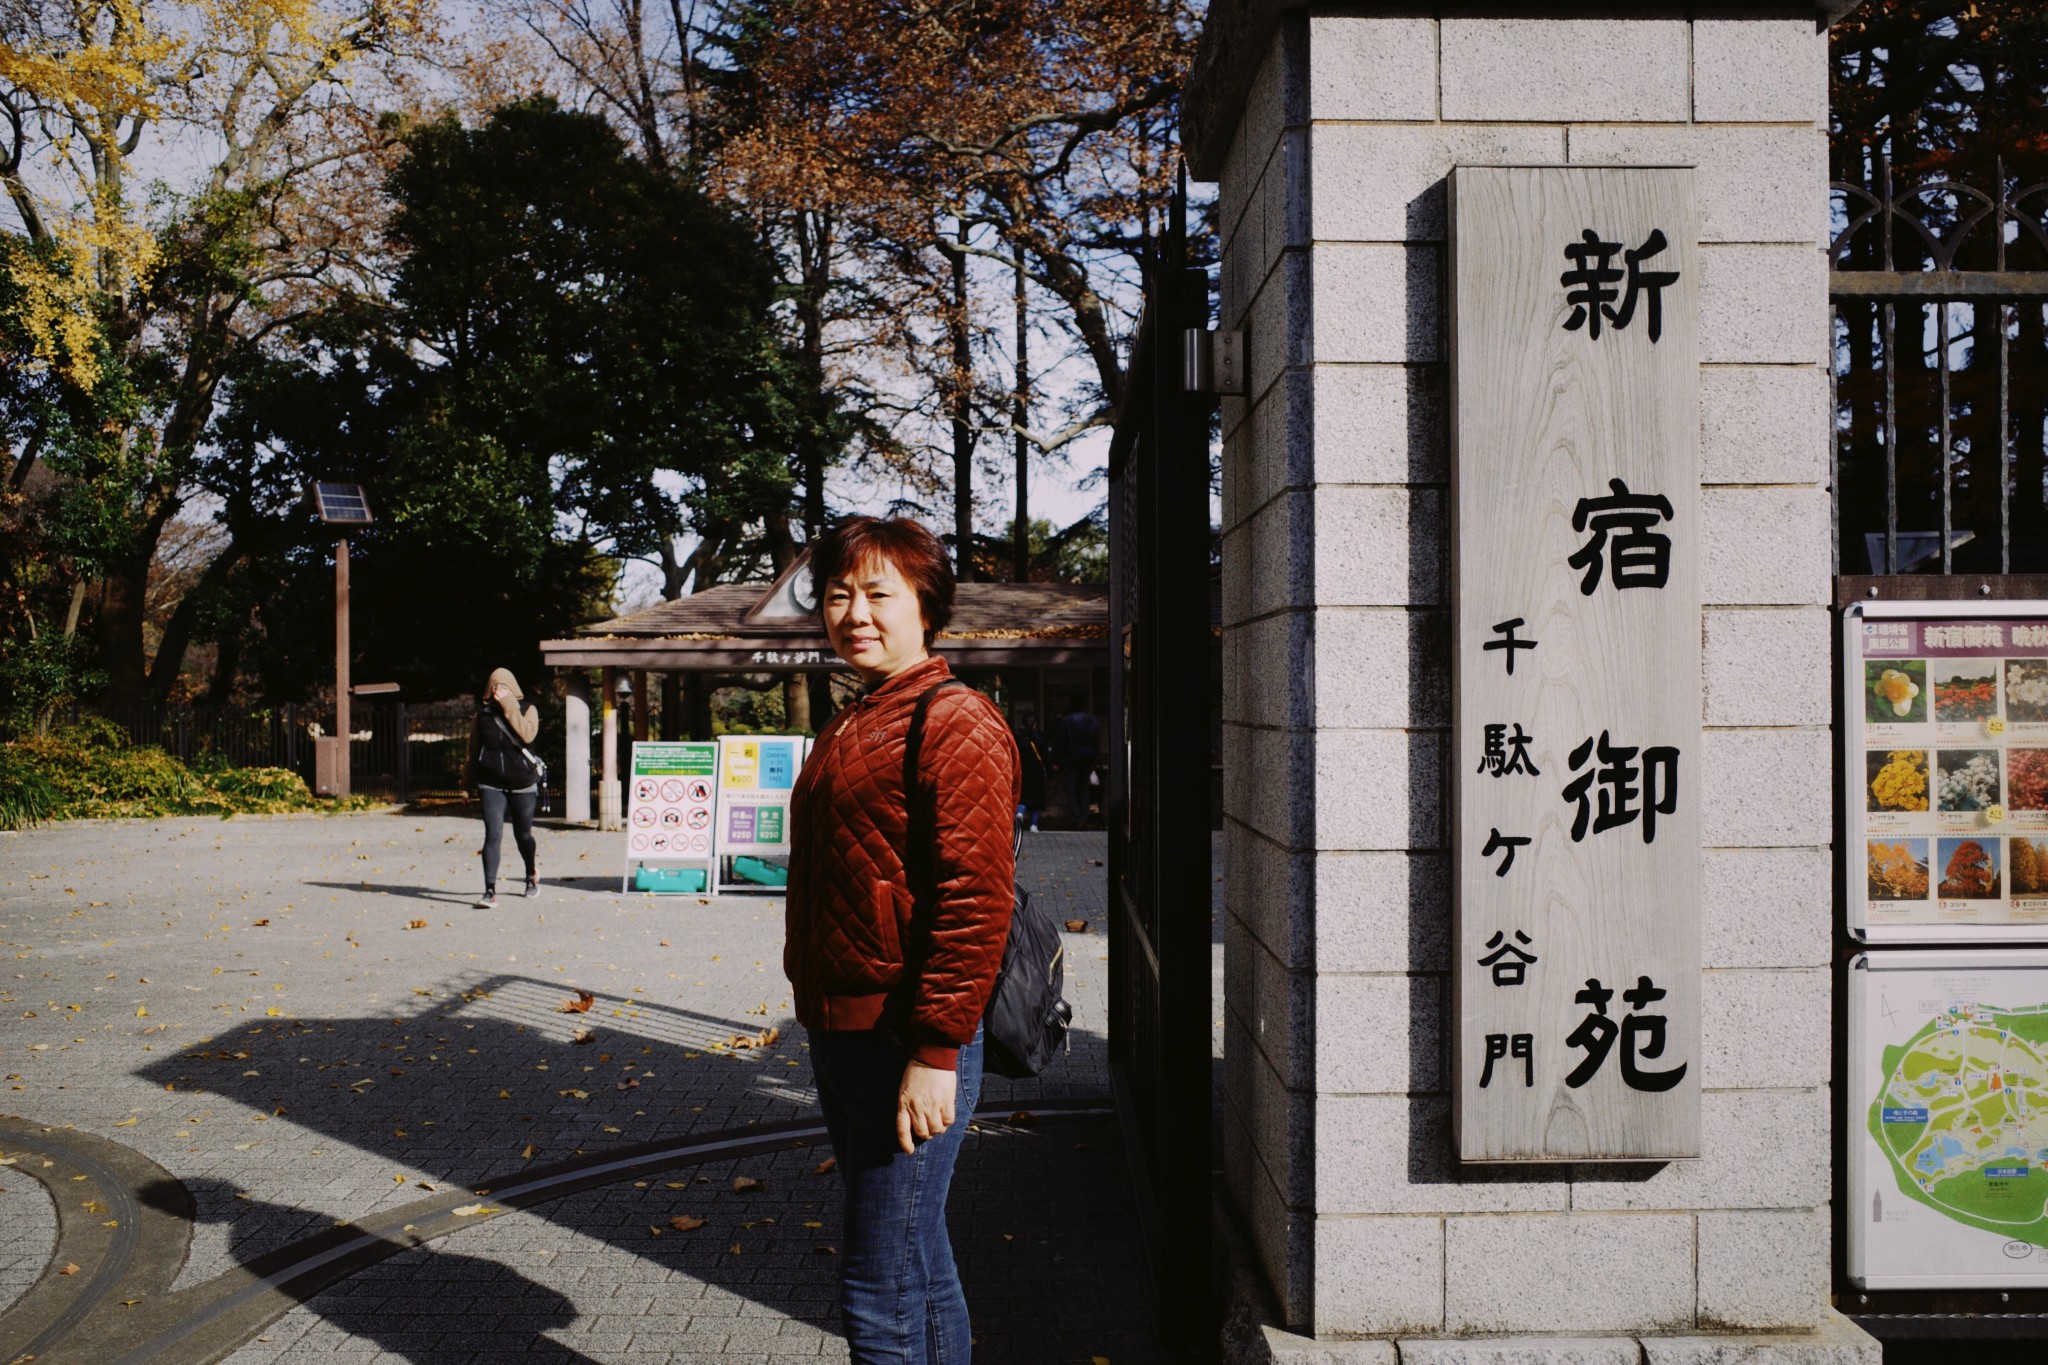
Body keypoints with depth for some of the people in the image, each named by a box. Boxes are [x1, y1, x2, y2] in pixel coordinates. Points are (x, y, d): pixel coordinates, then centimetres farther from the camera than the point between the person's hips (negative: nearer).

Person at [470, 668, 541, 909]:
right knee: (493, 836, -13)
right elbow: (474, 745, 15)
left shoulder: (527, 710, 0)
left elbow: (527, 735, -20)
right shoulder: (483, 712, 4)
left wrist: (509, 707, -21)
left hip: (522, 783, 0)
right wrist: (473, 779, 17)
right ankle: (490, 891, -16)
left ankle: (531, 875, 40)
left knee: (523, 835, 13)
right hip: (491, 784, 0)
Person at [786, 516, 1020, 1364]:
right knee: (919, 1267, 21)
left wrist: (935, 1051, -23)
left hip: (909, 1040, -9)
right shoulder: (846, 732, 16)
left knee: (882, 1292, -3)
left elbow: (976, 902, -21)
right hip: (838, 1032, 9)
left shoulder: (956, 723, -13)